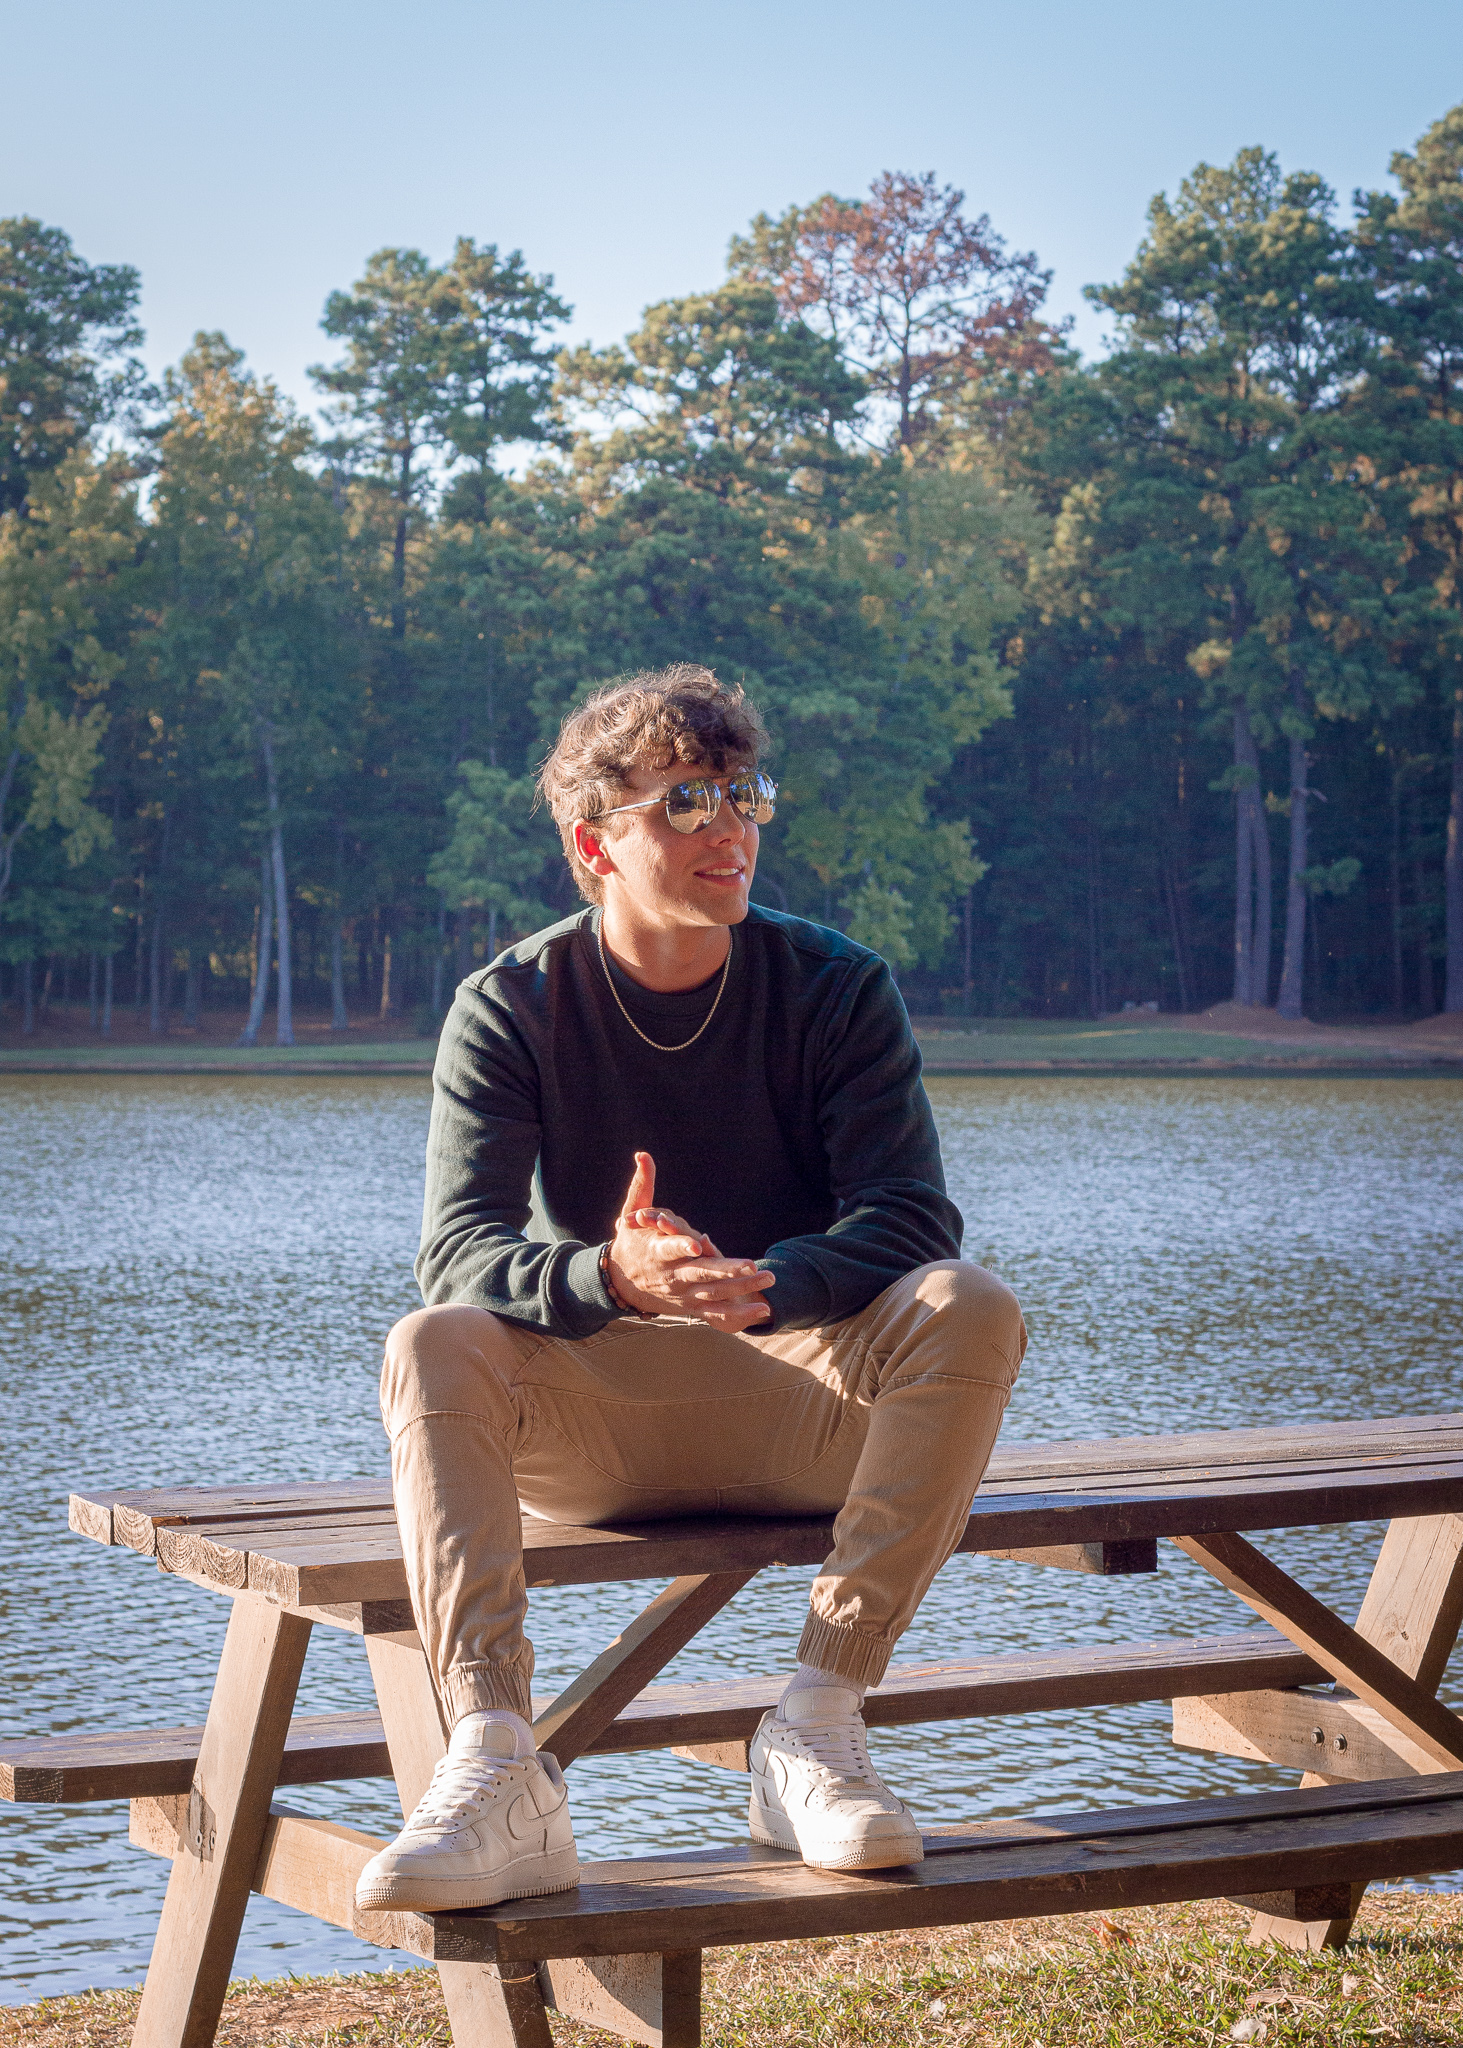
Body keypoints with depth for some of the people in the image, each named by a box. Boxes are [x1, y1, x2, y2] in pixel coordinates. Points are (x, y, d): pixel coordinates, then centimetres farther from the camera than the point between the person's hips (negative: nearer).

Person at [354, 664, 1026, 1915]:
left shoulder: (836, 989, -1)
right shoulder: (510, 1010, -3)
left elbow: (912, 1220, -13)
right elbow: (459, 1254, -16)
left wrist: (758, 1286, -35)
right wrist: (611, 1277, -40)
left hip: (809, 1408, 1)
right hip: (594, 1425, 0)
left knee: (971, 1310, -29)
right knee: (433, 1347, -30)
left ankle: (818, 1723, -29)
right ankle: (496, 1773, -42)